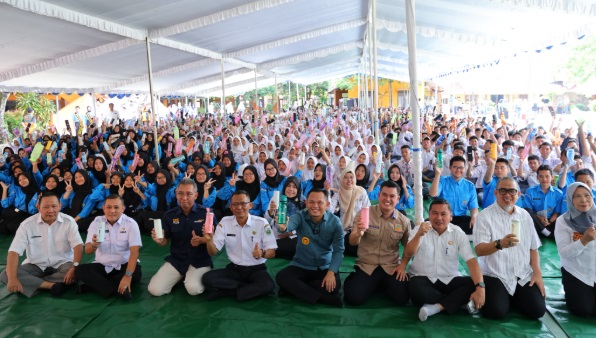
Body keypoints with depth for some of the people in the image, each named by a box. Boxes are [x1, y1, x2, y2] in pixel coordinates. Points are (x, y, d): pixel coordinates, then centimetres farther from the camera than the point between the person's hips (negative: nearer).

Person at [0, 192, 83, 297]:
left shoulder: (69, 221, -10)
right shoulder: (27, 224, -8)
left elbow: (78, 246, -19)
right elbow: (14, 251, -14)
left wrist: (74, 268, -37)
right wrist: (12, 278, -30)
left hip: (62, 264, -1)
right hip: (36, 266, 2)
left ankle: (31, 283, -20)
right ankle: (53, 285, -29)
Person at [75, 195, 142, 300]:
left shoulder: (131, 224, -10)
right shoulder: (96, 222, -1)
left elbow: (134, 252, -19)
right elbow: (87, 251, -7)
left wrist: (128, 276, -33)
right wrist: (94, 244, -33)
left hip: (123, 266, -3)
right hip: (101, 266, 3)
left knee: (136, 273, -32)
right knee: (80, 270, -22)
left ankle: (94, 284, -22)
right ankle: (117, 290, -29)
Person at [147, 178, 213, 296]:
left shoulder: (206, 213, -9)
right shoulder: (169, 215, 1)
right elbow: (165, 241, 7)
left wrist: (201, 240, -23)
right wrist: (159, 240, -17)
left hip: (200, 261, -3)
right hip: (176, 260, 3)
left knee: (193, 289, -29)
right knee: (155, 290, -12)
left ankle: (192, 277, 7)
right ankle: (181, 276, 15)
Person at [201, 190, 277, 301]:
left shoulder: (262, 223, -10)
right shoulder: (224, 222, -2)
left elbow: (273, 252, -10)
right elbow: (213, 252, -3)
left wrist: (262, 253, -34)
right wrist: (209, 240, -26)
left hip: (256, 269, -2)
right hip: (234, 269, 3)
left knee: (268, 286, -34)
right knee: (207, 278, -22)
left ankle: (224, 292, -17)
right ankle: (251, 288, -14)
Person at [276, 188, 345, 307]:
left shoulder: (334, 222, -11)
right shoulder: (300, 216, -14)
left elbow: (338, 250, -10)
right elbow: (290, 223, -38)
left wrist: (331, 272, -24)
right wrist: (283, 227, -63)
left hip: (325, 267, 0)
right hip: (301, 266, 0)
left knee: (334, 285, -28)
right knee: (281, 277, -25)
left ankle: (294, 289, -11)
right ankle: (322, 298, -24)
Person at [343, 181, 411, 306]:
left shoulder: (404, 221, 1)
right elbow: (352, 243, -14)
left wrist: (403, 266, -2)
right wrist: (358, 233, -37)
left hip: (391, 267, 2)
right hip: (366, 266, -1)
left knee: (402, 298, -19)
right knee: (354, 298, -19)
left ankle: (383, 284, 15)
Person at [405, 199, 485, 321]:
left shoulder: (457, 233, 0)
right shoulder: (419, 229, -1)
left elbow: (471, 261, -9)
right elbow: (407, 255, -13)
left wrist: (480, 287, -24)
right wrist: (418, 235, -30)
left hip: (450, 280, 2)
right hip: (423, 279, -1)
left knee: (473, 284, -25)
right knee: (415, 287, -35)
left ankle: (436, 307, -28)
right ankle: (458, 301, -15)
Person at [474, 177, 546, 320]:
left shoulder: (525, 215, 7)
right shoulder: (485, 216, -11)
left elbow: (533, 248, 13)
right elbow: (479, 250, -20)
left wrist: (537, 273, 1)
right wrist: (500, 244, -38)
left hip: (523, 276, 5)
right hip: (495, 275, -4)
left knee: (537, 310, -11)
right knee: (497, 312, -21)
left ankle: (512, 297, 20)